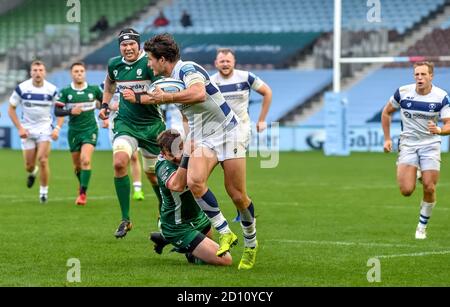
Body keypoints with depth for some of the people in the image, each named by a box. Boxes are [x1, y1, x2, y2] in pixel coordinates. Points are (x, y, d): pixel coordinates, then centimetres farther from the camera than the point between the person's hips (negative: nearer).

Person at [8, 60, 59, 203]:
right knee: (29, 165, 4)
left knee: (43, 160, -16)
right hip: (27, 130, 1)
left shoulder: (51, 89, -8)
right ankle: (32, 172, 42)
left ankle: (44, 191, 0)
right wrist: (19, 128, -8)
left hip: (45, 128, -1)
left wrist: (57, 128, -10)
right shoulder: (22, 88, -8)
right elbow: (11, 109, 0)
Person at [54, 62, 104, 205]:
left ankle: (83, 193, -18)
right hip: (74, 131, 2)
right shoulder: (65, 92, -1)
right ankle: (82, 185, 38)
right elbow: (57, 111, -5)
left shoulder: (94, 90, 0)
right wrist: (70, 111, -21)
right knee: (77, 164, 10)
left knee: (85, 160, -20)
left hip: (90, 130, -2)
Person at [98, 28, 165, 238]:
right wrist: (105, 104, 18)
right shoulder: (114, 64, 3)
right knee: (119, 163, -22)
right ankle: (125, 219, -15)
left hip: (151, 124, -3)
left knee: (152, 173, 9)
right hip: (125, 123, 3)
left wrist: (137, 97, -32)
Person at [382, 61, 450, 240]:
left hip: (430, 145, 0)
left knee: (429, 189, -7)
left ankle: (422, 226, 16)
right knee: (406, 191, -12)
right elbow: (386, 113, 8)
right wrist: (387, 138, 3)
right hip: (408, 144, 0)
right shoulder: (403, 92, -9)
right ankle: (414, 176, 26)